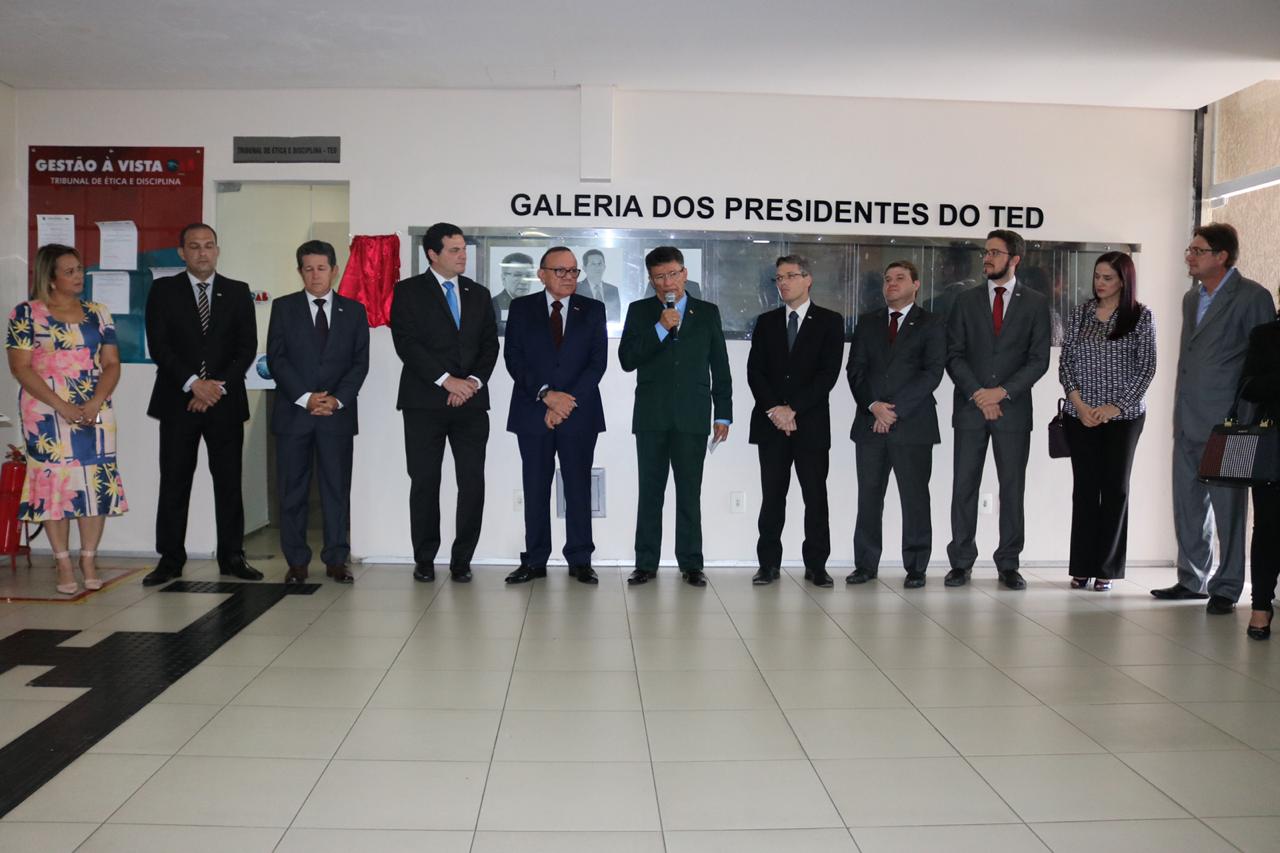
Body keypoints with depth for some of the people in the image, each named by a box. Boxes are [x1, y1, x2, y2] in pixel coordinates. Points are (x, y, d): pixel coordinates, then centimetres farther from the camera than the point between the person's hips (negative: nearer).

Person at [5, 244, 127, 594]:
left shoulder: (97, 313, 10)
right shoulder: (26, 313, 1)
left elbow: (112, 363, 7)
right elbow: (20, 367, -5)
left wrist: (95, 403, -10)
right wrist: (62, 407, -14)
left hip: (95, 412, 3)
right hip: (47, 414, -3)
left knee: (96, 483, 0)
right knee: (54, 482, -2)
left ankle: (89, 561, 9)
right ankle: (64, 565, 6)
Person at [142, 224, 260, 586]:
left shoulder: (237, 292, 9)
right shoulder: (163, 290, 6)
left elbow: (247, 347, 2)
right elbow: (158, 346, -3)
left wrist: (218, 386, -9)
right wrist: (193, 384, -13)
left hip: (226, 402, 1)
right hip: (178, 401, -1)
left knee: (229, 482, 3)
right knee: (174, 483, 3)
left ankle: (232, 557, 11)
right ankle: (170, 559, 11)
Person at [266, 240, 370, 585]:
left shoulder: (354, 310, 10)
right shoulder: (283, 307, 8)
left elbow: (360, 361, 4)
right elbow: (276, 359, 0)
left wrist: (338, 399, -10)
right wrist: (305, 398, -11)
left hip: (338, 412, 0)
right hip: (293, 411, 0)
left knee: (337, 488, 2)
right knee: (292, 490, 3)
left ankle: (336, 559, 9)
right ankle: (297, 561, 11)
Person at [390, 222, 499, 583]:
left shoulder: (479, 294, 16)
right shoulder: (408, 291, 4)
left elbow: (490, 344, 10)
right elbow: (406, 342, -7)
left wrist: (473, 382, -7)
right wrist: (446, 380, -14)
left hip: (471, 401, 3)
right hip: (425, 401, -3)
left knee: (473, 482, -2)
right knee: (425, 482, 2)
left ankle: (462, 559, 9)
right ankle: (424, 559, 15)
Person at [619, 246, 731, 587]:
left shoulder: (707, 312, 9)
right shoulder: (639, 311, 8)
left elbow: (720, 367, 9)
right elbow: (627, 360, -3)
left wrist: (723, 415, 4)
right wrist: (660, 328, -12)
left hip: (693, 417, 0)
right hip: (651, 417, 0)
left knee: (690, 493, 2)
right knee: (650, 492, 4)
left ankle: (691, 564, 10)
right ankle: (646, 564, 11)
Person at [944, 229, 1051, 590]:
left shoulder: (1035, 303, 5)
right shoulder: (966, 301, 9)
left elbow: (1039, 360, 0)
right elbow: (953, 355, 3)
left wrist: (1002, 392, -11)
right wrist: (978, 394, -9)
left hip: (1013, 408, -1)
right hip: (970, 408, 1)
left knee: (1013, 488, 3)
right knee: (964, 487, 1)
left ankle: (1008, 564, 12)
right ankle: (961, 563, 8)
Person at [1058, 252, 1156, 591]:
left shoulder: (1141, 316, -1)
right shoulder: (1080, 313, 6)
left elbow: (1146, 367, -3)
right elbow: (1065, 362, 4)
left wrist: (1115, 406, -10)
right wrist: (1079, 404, -8)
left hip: (1123, 415, -2)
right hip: (1080, 416, 2)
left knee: (1115, 488, 4)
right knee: (1084, 487, 4)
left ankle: (1107, 568, 11)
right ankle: (1082, 567, 10)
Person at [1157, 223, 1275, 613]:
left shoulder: (1253, 297, -6)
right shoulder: (1191, 298, 15)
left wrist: (1250, 420, -10)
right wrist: (1179, 412, 15)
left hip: (1226, 421, -7)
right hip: (1188, 420, 7)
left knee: (1227, 506, 1)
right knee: (1188, 504, 12)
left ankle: (1226, 588, 11)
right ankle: (1192, 579, 24)